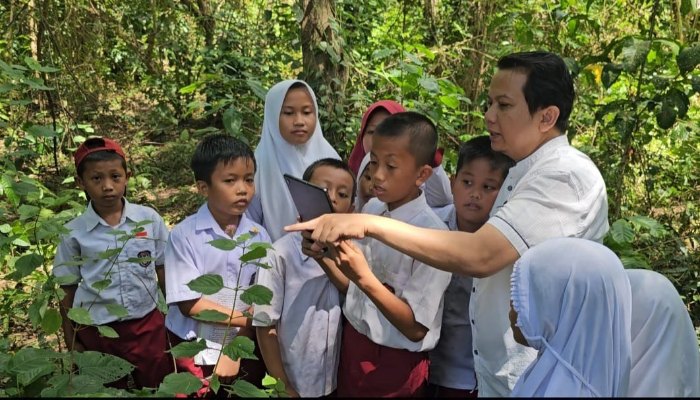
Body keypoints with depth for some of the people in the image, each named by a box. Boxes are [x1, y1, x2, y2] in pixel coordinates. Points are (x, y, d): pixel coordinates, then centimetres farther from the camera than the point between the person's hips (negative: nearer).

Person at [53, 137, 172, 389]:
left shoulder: (149, 219, -5)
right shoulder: (73, 233, -6)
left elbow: (164, 272, 4)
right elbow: (68, 292, 2)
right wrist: (72, 343, 3)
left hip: (148, 326, 0)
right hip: (96, 332, 0)